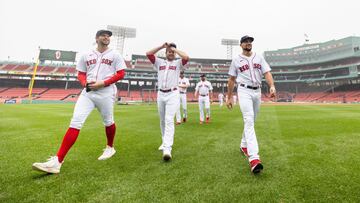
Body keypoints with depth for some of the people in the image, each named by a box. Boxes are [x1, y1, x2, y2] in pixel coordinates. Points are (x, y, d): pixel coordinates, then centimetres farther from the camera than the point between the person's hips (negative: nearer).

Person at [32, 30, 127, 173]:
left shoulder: (115, 55, 6)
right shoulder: (86, 56, 15)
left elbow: (121, 74, -2)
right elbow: (80, 74, 19)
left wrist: (102, 83, -13)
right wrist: (85, 83, -5)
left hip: (106, 93, -2)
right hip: (88, 92, 3)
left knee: (108, 122, 10)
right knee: (75, 122, -9)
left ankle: (110, 148, 37)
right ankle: (57, 161, -10)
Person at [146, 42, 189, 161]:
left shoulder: (178, 63, 9)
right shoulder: (159, 62, 16)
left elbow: (186, 57, -12)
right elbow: (148, 54, 5)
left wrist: (175, 49, 1)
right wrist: (162, 46, 5)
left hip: (172, 94, -4)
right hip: (160, 94, 4)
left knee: (169, 120, -17)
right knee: (162, 121, 12)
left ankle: (167, 148, -23)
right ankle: (165, 142, 28)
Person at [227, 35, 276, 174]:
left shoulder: (259, 58, 14)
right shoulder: (236, 60, 6)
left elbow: (267, 73, 2)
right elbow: (231, 80, 7)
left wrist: (272, 86, -18)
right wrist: (229, 98, 5)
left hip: (257, 92, 5)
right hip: (244, 91, -4)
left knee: (250, 121, 13)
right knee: (249, 121, -19)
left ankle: (244, 145, 33)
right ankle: (254, 158, -26)